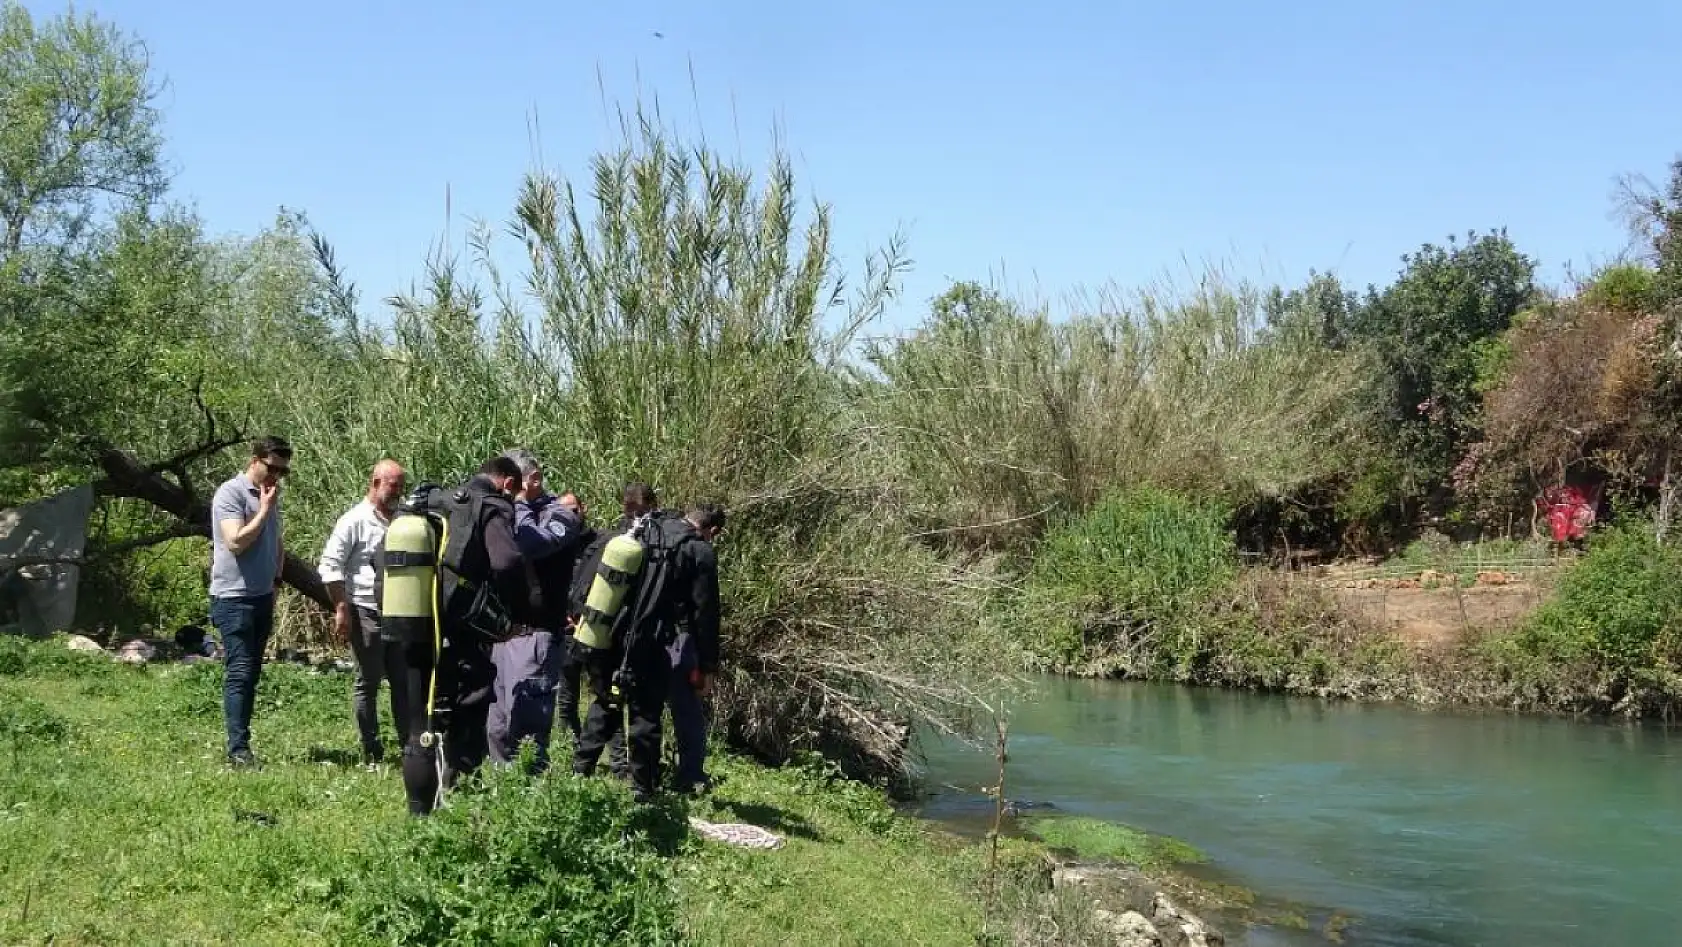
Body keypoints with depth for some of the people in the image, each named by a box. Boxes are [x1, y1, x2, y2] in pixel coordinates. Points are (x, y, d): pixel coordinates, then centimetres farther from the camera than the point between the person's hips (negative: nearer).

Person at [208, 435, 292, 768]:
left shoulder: (271, 496, 13)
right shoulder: (231, 493, -11)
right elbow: (236, 541, -22)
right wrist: (264, 510, -15)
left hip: (263, 597, 8)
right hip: (234, 597, -8)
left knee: (251, 673, 9)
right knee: (240, 673, -10)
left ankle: (240, 744, 15)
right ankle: (238, 750, -9)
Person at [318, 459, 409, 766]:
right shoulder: (355, 521, -8)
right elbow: (330, 566, -10)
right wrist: (341, 609, -14)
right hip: (366, 613, -6)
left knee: (403, 682, 8)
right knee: (368, 683, 2)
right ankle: (372, 752, 9)